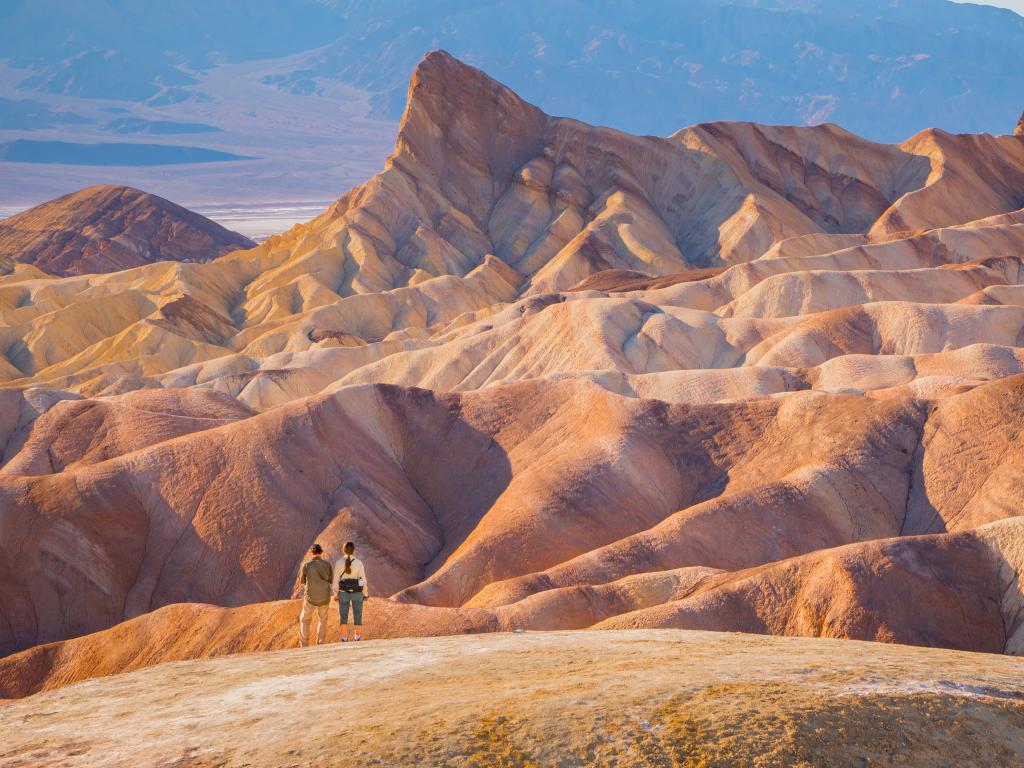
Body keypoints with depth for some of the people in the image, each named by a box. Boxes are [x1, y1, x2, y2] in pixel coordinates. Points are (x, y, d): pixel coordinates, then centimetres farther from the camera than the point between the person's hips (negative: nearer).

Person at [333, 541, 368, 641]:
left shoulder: (338, 563, -9)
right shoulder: (359, 563, -12)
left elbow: (336, 580, -5)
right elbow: (363, 579, -7)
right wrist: (366, 594, 5)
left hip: (344, 592, 1)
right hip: (356, 592, -1)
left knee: (344, 617, 13)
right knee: (358, 617, 12)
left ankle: (344, 641, 13)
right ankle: (357, 640, 15)